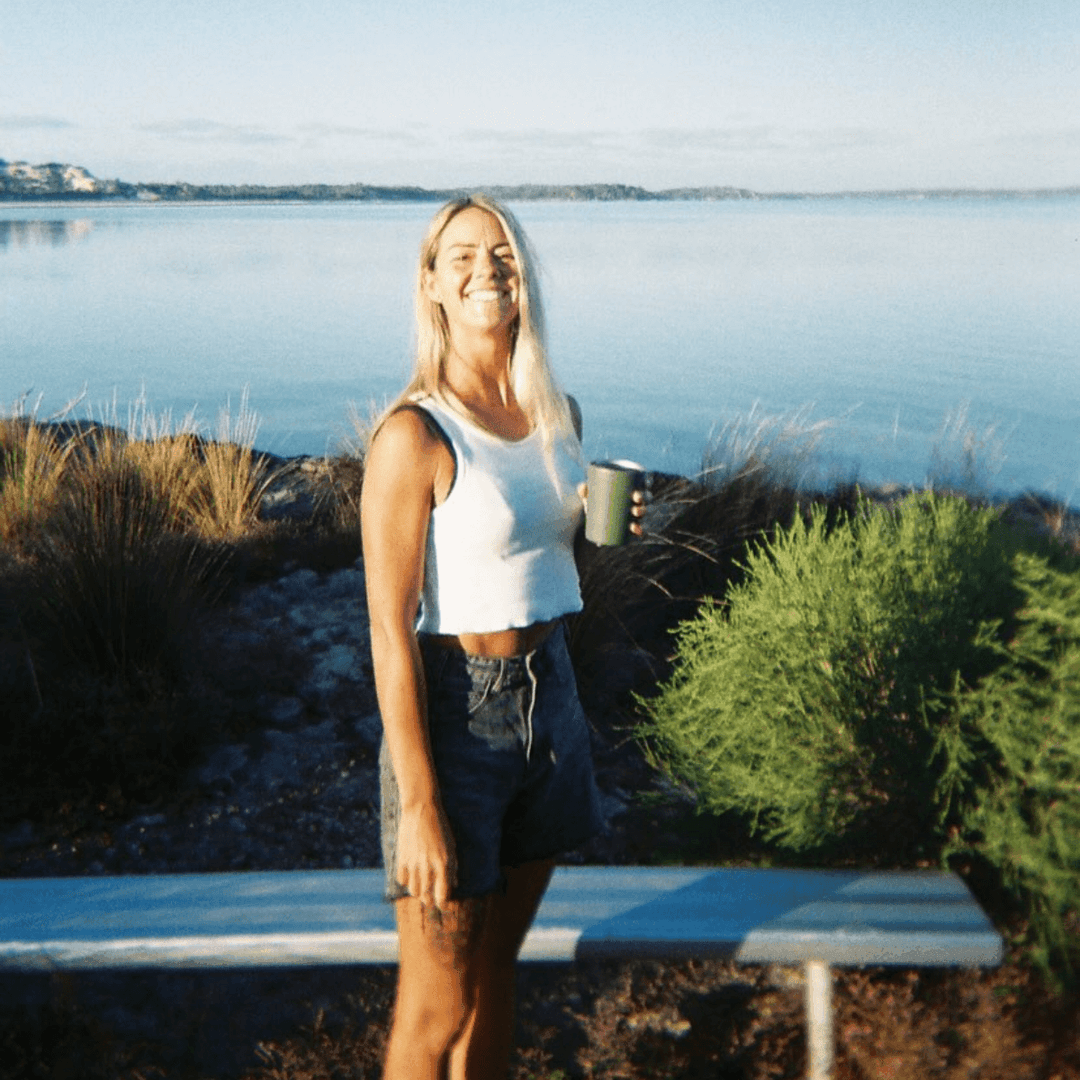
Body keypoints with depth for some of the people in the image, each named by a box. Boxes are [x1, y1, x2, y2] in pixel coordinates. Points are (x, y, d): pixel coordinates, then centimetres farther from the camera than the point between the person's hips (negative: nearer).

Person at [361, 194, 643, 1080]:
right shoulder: (415, 435, -17)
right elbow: (391, 631, -18)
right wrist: (417, 805, -19)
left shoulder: (560, 416, 5)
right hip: (455, 711, -6)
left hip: (548, 693, 7)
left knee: (497, 972, 22)